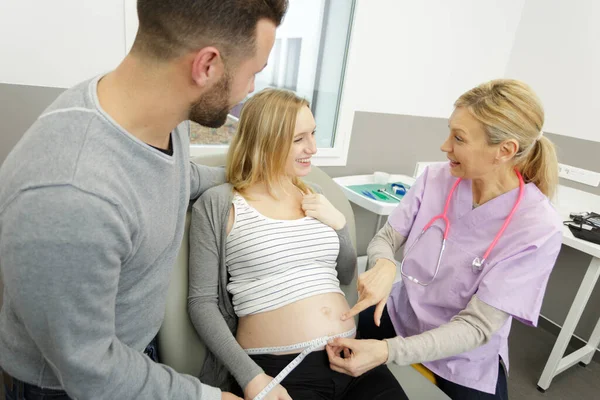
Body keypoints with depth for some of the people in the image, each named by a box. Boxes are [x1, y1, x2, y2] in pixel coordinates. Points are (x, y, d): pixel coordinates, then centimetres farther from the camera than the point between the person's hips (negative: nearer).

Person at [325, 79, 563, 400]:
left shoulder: (537, 228, -24)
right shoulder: (435, 178, -13)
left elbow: (476, 326, -25)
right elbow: (385, 238, -7)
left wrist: (387, 351, -36)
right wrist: (383, 266, -31)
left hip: (465, 366, -2)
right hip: (398, 317, 3)